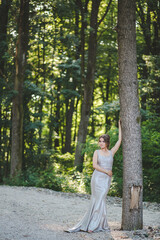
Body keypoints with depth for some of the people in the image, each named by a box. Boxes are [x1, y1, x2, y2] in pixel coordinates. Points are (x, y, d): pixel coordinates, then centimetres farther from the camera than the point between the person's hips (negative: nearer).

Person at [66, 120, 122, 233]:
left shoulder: (111, 152, 12)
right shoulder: (97, 152, 6)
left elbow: (120, 140, 11)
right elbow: (95, 165, -6)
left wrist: (120, 126, 13)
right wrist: (106, 171, -7)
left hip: (107, 180, 2)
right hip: (98, 178, -2)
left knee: (97, 201, -1)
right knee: (99, 200, -6)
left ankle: (93, 225, 3)